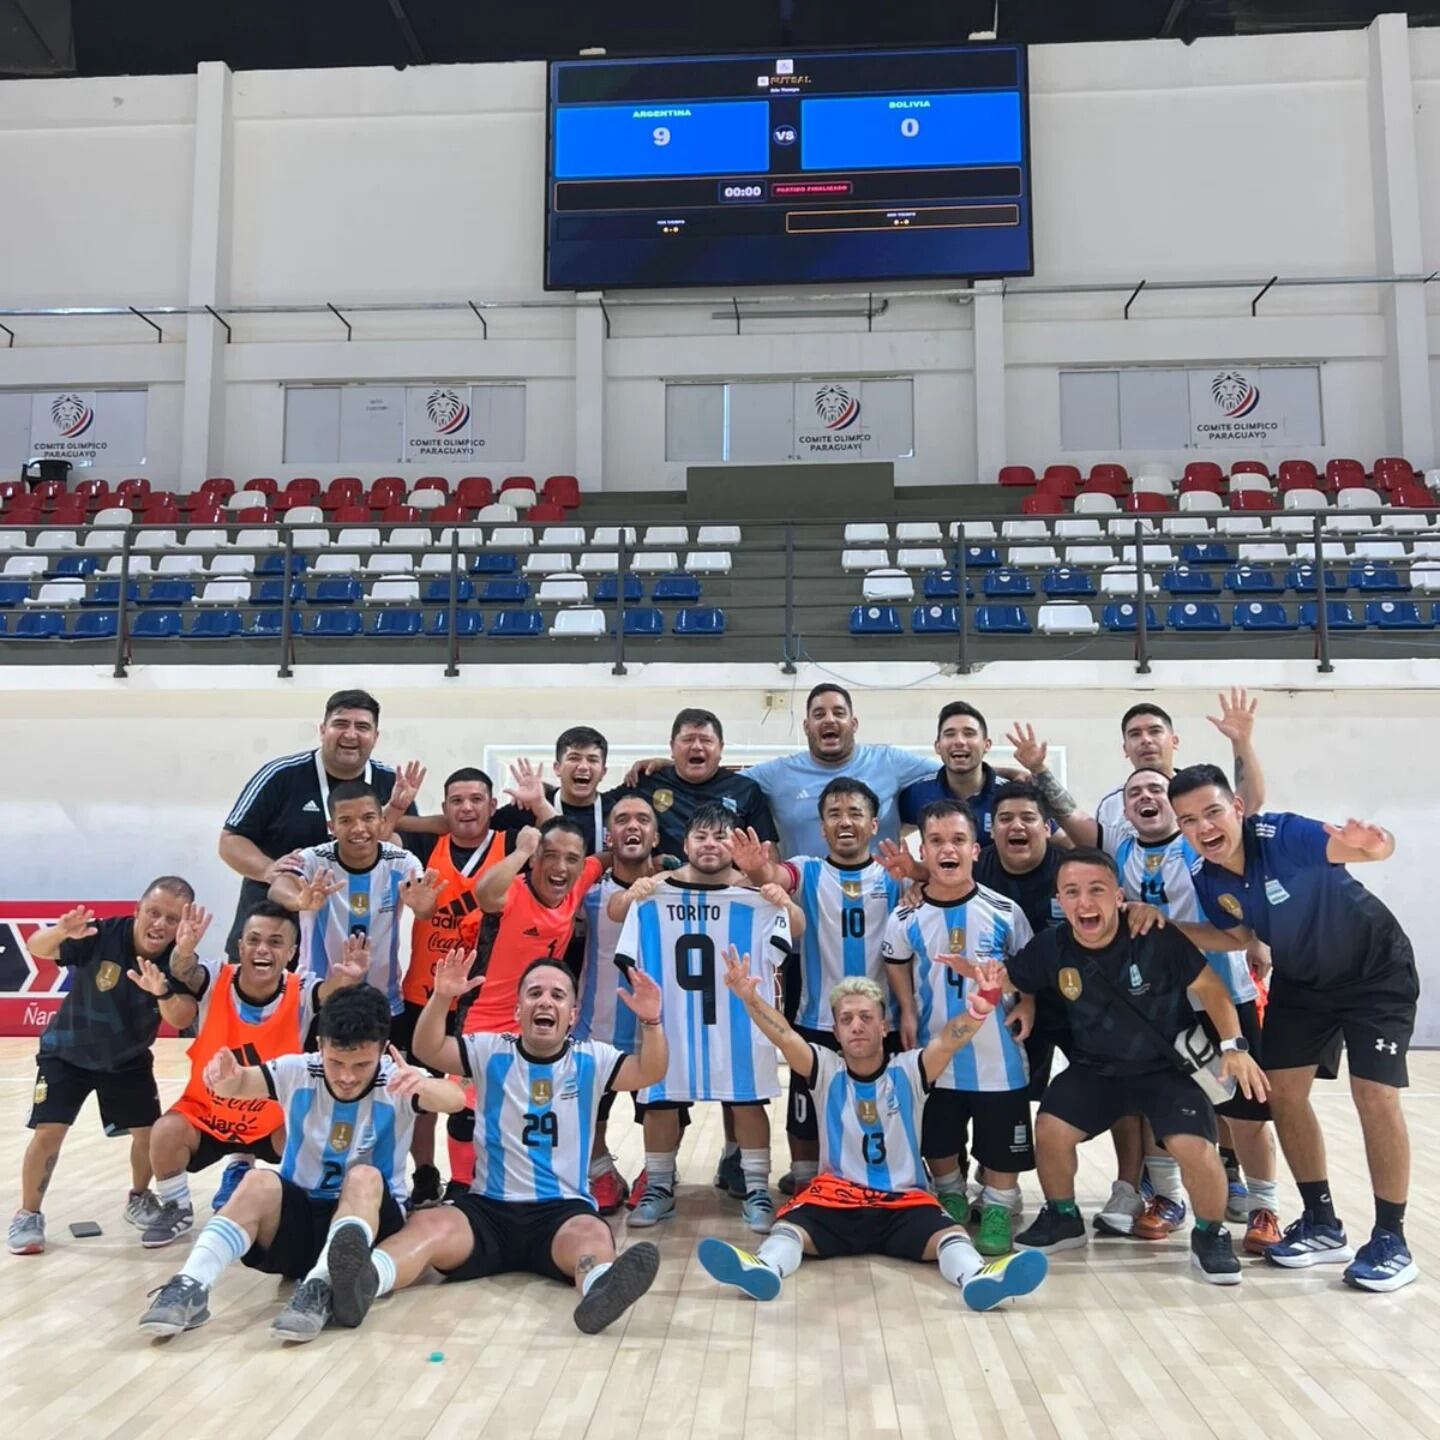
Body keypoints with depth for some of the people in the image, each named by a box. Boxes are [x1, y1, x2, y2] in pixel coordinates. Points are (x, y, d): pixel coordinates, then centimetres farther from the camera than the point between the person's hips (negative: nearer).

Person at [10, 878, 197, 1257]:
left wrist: (162, 992, -56)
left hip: (128, 1059, 2)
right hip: (67, 1053, -2)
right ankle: (28, 1216, 13)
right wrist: (61, 931, -60)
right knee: (49, 1132, -9)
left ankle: (138, 1198, 28)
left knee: (150, 1131, 1)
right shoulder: (103, 935, -30)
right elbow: (37, 948, -37)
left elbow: (181, 1020, -35)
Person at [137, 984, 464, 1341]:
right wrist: (227, 1076, -47)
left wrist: (423, 1084, -57)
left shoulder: (397, 1081, -14)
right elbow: (238, 1085, -22)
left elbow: (455, 1099, -34)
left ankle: (319, 1288, -41)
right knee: (260, 1182, -28)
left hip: (370, 1217, -1)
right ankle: (190, 1288, -33)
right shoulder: (299, 1071, -6)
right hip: (298, 1212, 2)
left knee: (365, 1177, -33)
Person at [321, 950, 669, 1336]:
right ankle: (365, 1279, -58)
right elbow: (428, 1050, -4)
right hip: (489, 1207, 1)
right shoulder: (491, 1052, 8)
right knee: (427, 1224, -30)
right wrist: (442, 999, -23)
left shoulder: (590, 1059, 8)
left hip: (563, 1209, -1)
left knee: (592, 1233, -36)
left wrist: (651, 1022, -23)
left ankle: (600, 1288, -68)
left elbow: (649, 1073, -4)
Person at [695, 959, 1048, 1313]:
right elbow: (784, 1036, -12)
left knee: (948, 1233, -31)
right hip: (836, 1195, 0)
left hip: (904, 1200, 0)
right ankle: (763, 1268, -57)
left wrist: (981, 1007, -38)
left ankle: (978, 1276, -58)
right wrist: (750, 998, -32)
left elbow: (948, 1041, -16)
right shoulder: (826, 1070, 5)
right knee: (790, 1226, -30)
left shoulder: (908, 1071, 3)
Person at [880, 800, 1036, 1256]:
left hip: (996, 1051, -1)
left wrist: (1026, 1004, -7)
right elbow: (896, 965, 9)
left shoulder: (1004, 912, -11)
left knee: (1001, 1139, 10)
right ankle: (951, 1198, 41)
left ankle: (999, 1207, 31)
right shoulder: (906, 919, -10)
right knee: (936, 1139, 17)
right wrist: (907, 1012, 2)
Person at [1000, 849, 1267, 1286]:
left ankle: (1210, 1236, 10)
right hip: (1095, 1068, 3)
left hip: (1168, 1067, -3)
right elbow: (1005, 979, 2)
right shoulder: (1052, 947, -14)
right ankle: (1063, 1218, 16)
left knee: (1195, 1149, -21)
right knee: (1050, 1131, -13)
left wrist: (1234, 1045, -17)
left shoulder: (1158, 938, -23)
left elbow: (1210, 987, -10)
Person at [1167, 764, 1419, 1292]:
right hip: (1300, 981, 6)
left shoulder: (1283, 836, -35)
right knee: (1282, 1093, 1)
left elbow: (1356, 846, -52)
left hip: (1376, 971, -6)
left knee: (1375, 1097, -11)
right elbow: (1237, 937, -1)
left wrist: (1373, 846, -76)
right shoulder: (1205, 880, -16)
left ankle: (1391, 1240, 5)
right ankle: (1322, 1225, 17)